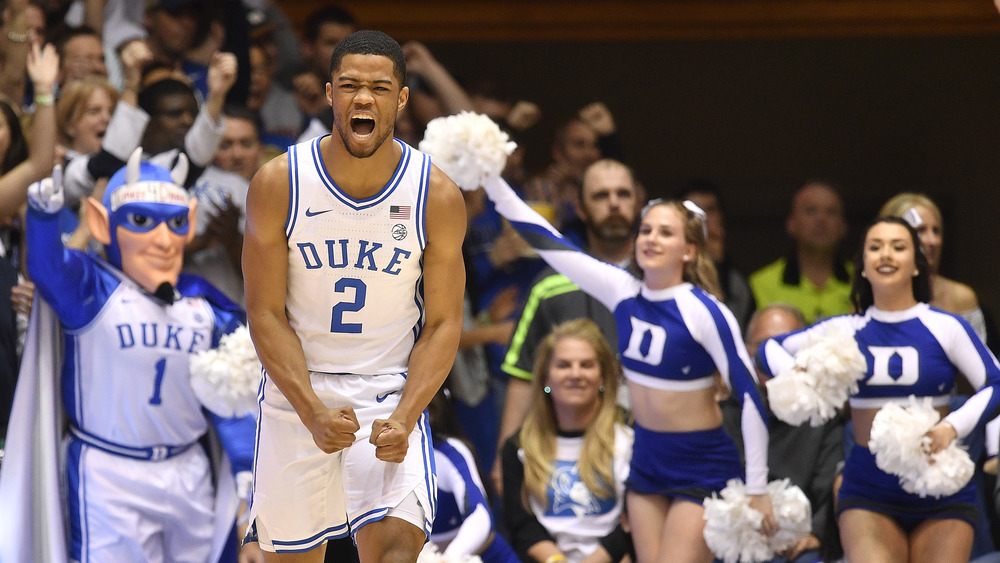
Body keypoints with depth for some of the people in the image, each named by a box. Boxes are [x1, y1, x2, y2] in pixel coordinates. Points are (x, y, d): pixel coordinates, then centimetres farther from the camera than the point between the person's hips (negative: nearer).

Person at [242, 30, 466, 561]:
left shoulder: (437, 196, -7)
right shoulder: (277, 184, -8)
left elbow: (443, 324, -3)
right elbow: (266, 314, -7)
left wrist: (405, 419, -18)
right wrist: (314, 413, -19)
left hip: (391, 398, -1)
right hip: (296, 393, 1)